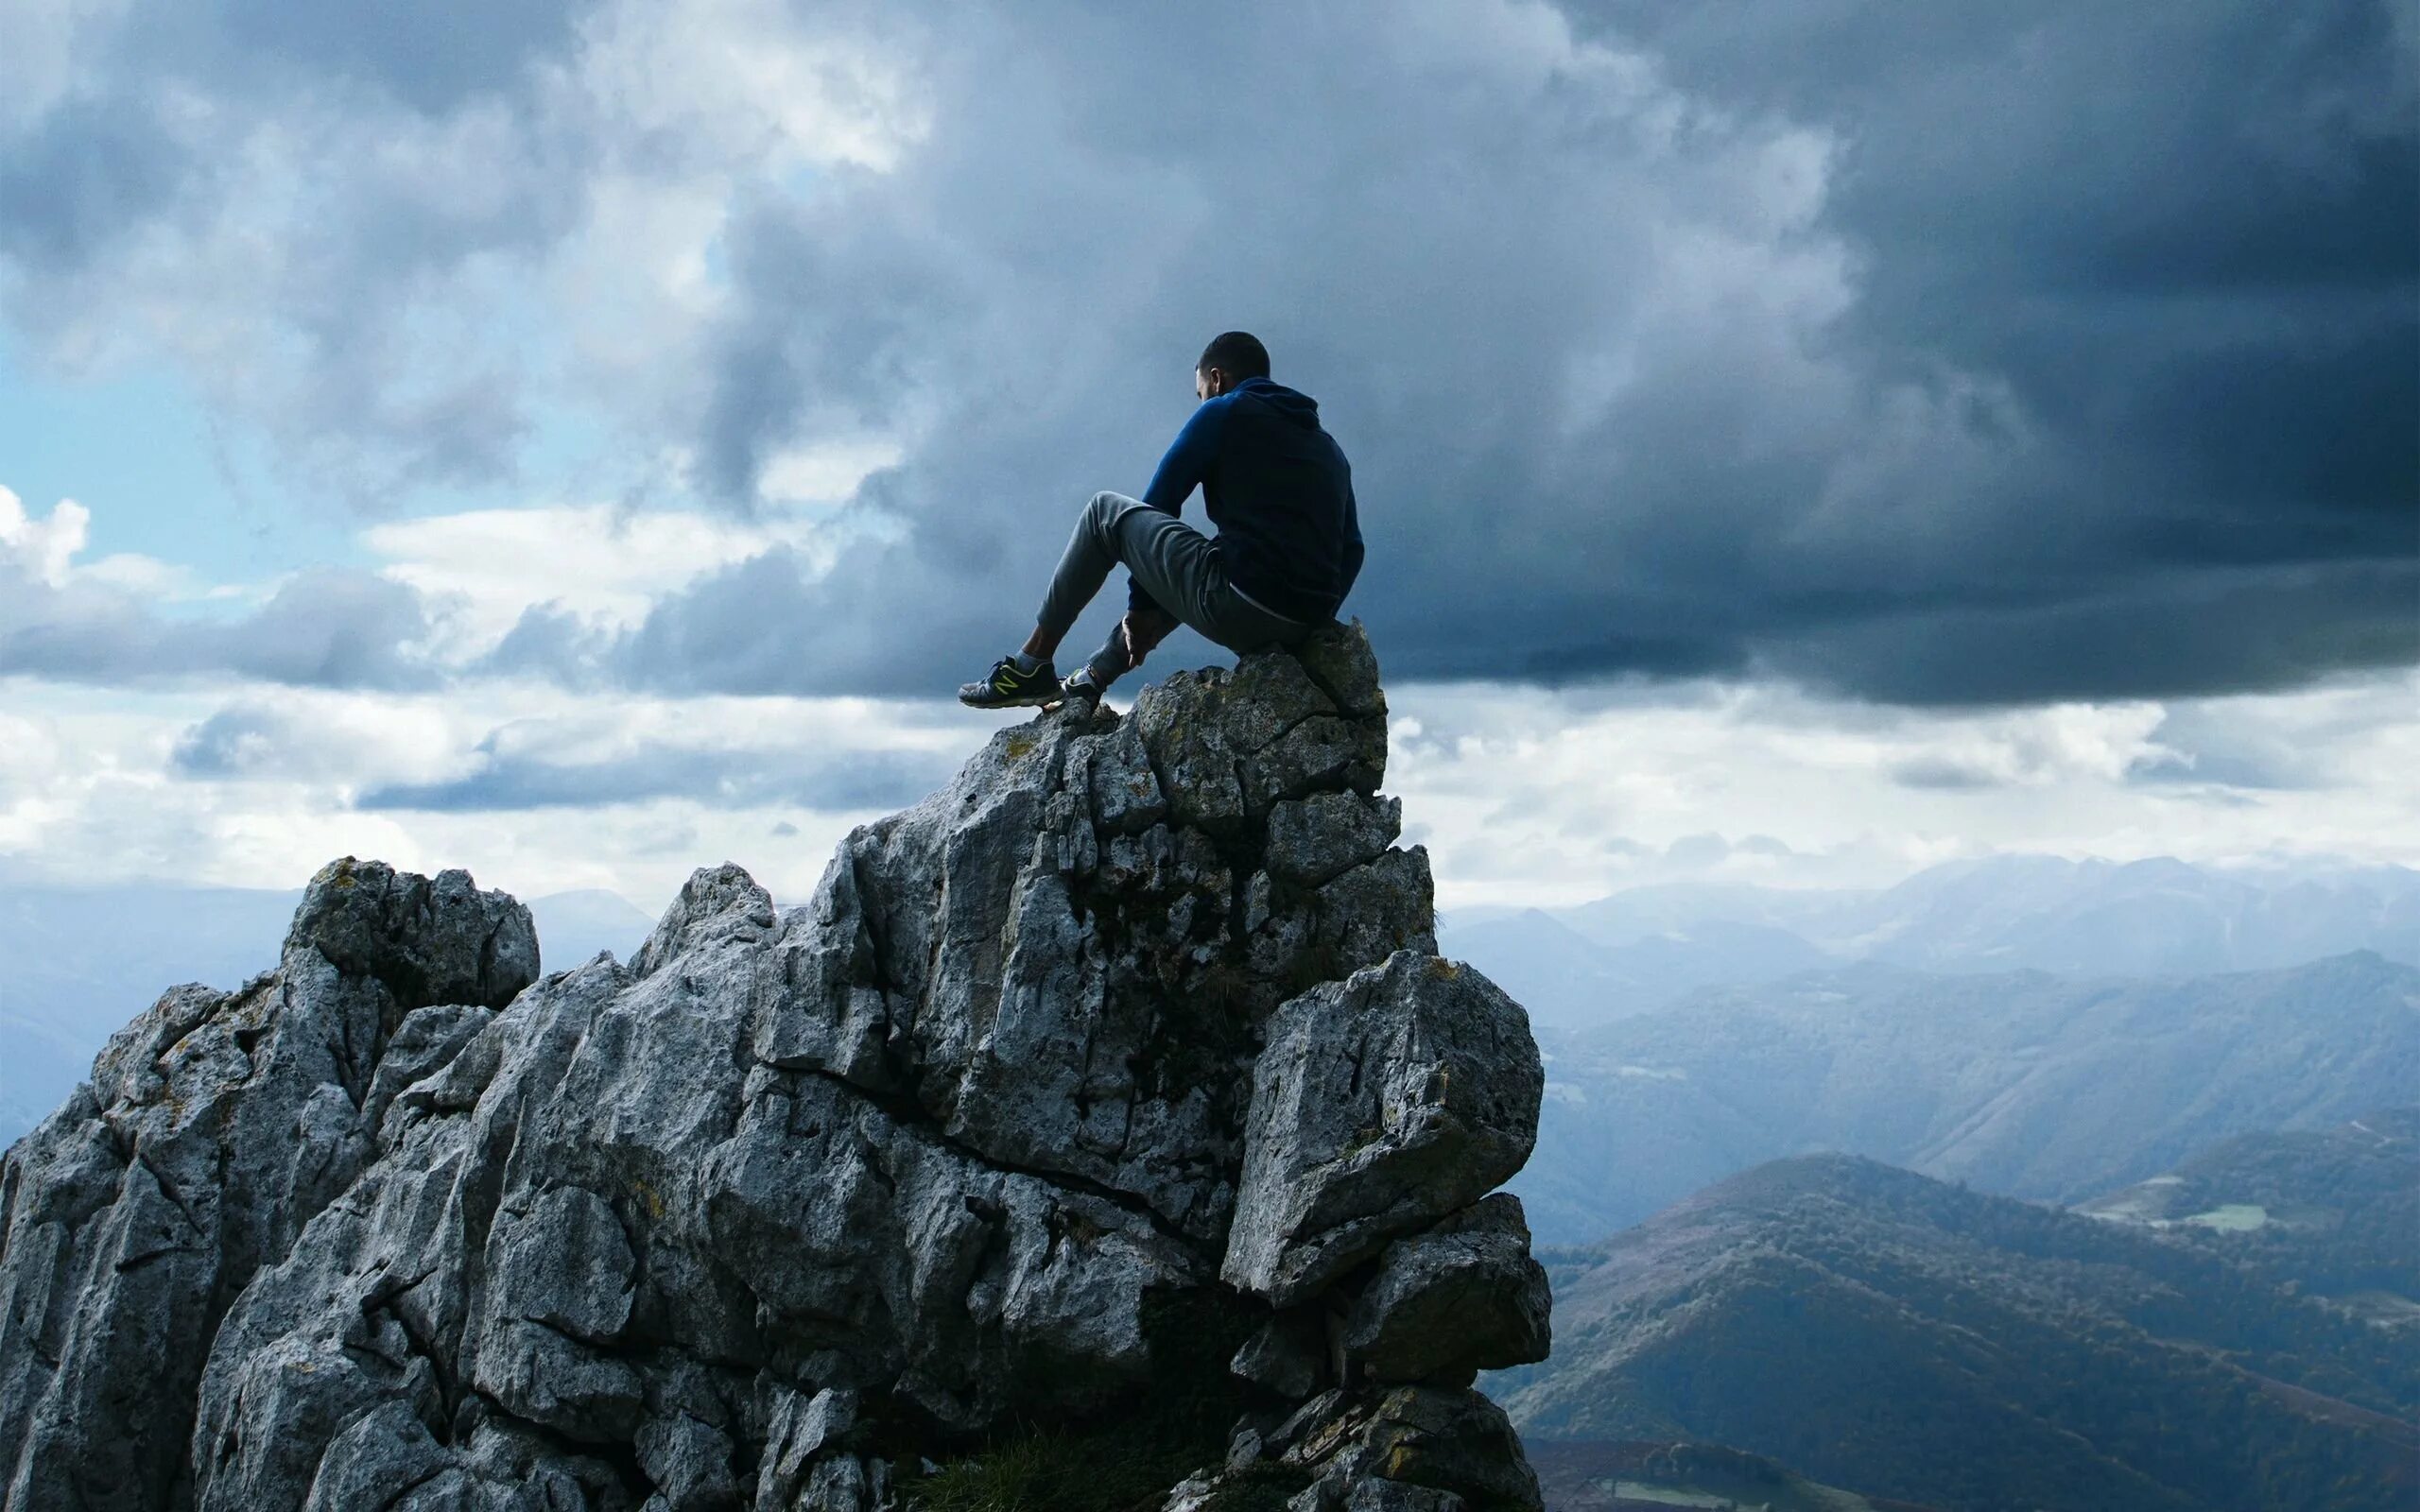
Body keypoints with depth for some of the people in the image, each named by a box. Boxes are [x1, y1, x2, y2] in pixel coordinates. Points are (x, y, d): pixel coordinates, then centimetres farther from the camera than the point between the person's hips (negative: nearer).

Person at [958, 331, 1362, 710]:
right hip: (1307, 625, 7)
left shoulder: (1223, 412, 8)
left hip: (1236, 607, -7)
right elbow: (1352, 550, 19)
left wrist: (1140, 606, 17)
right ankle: (1089, 683, 35)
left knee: (1105, 512, 13)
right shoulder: (1328, 447, 24)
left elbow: (1156, 505, 9)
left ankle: (1032, 664, 14)